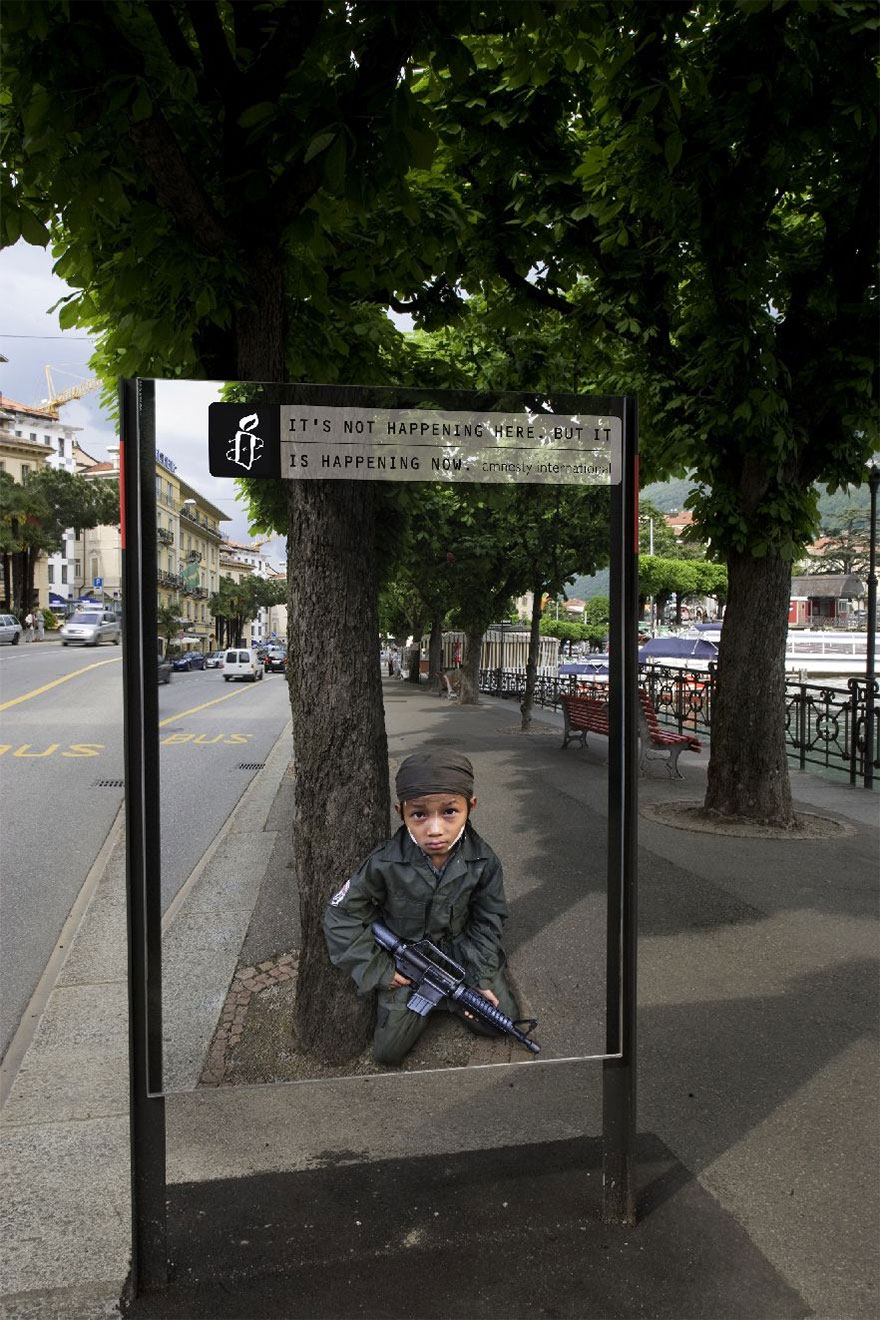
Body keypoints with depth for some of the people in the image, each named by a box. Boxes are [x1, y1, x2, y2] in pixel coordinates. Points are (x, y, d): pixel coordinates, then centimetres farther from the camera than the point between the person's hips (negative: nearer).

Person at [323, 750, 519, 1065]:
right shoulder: (384, 864, -25)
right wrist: (378, 971, -14)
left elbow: (487, 921, -3)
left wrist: (481, 978, -11)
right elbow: (342, 916, -14)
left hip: (460, 950, 2)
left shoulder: (483, 862, -18)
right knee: (388, 1051, -6)